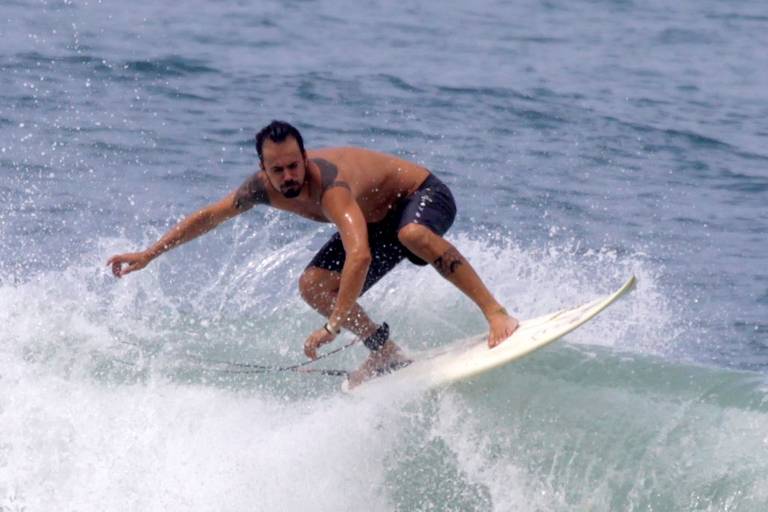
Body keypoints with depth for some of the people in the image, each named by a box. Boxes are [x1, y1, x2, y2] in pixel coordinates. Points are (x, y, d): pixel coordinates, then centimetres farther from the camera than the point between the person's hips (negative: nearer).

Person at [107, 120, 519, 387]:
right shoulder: (264, 188, -17)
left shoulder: (330, 184, -41)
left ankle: (497, 314, -40)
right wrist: (149, 254, 0)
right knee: (314, 286, -9)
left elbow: (359, 256, -53)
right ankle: (386, 353, 1)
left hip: (422, 195, -8)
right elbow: (209, 216, 0)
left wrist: (332, 327, -56)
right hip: (377, 219, 8)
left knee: (414, 235, -43)